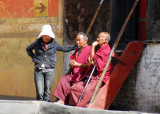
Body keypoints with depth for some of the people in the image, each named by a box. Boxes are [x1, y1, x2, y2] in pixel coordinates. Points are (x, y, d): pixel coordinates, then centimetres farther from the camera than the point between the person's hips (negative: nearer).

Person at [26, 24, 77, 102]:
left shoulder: (54, 44, 6)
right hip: (38, 70, 0)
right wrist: (33, 58, 10)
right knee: (39, 93, -9)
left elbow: (65, 49, 21)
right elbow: (28, 49, 22)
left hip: (49, 70, 0)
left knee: (47, 92, -2)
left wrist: (76, 46, 11)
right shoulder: (37, 42, 5)